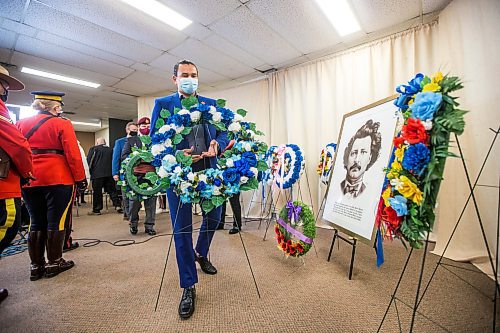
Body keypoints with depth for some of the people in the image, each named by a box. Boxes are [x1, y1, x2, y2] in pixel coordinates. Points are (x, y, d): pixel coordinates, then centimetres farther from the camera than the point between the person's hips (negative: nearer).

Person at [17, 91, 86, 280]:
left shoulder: (21, 124, 11)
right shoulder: (62, 124, -5)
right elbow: (73, 154, -12)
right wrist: (80, 179, -7)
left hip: (29, 181, 6)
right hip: (58, 180, -5)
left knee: (36, 223, 13)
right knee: (56, 221, 3)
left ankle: (36, 266, 19)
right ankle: (54, 263, 12)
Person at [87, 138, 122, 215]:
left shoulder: (93, 149, 3)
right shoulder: (110, 150, 15)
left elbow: (89, 161, 0)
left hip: (97, 174, -3)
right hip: (109, 173, 3)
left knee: (97, 192, 3)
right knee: (112, 190, 7)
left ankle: (96, 210, 9)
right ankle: (117, 205, -1)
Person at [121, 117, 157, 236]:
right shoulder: (131, 140, 12)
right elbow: (124, 155, 4)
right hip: (135, 174, 0)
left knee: (151, 200, 3)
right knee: (134, 201, 6)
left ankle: (149, 225, 14)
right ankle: (133, 224, 26)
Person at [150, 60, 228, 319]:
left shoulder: (211, 104, 12)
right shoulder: (162, 104, 5)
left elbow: (224, 133, 9)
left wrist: (216, 145, -14)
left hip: (208, 170, 3)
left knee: (214, 216, 16)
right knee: (181, 228, 3)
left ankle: (201, 254, 47)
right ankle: (188, 286, 21)